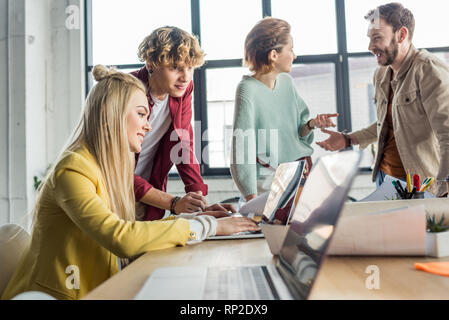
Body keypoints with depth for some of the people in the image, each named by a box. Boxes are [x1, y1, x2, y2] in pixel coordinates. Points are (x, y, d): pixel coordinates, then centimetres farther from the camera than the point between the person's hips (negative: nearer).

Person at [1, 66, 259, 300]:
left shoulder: (109, 169, 8)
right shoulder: (73, 170, -18)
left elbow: (133, 230, 5)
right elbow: (122, 239, -29)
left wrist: (194, 216, -3)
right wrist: (208, 226, -24)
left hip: (92, 290, 7)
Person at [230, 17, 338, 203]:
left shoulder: (287, 82, 7)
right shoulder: (248, 90, -15)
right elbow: (242, 151, -21)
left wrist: (311, 124, -7)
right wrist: (253, 201, -28)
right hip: (270, 179, -6)